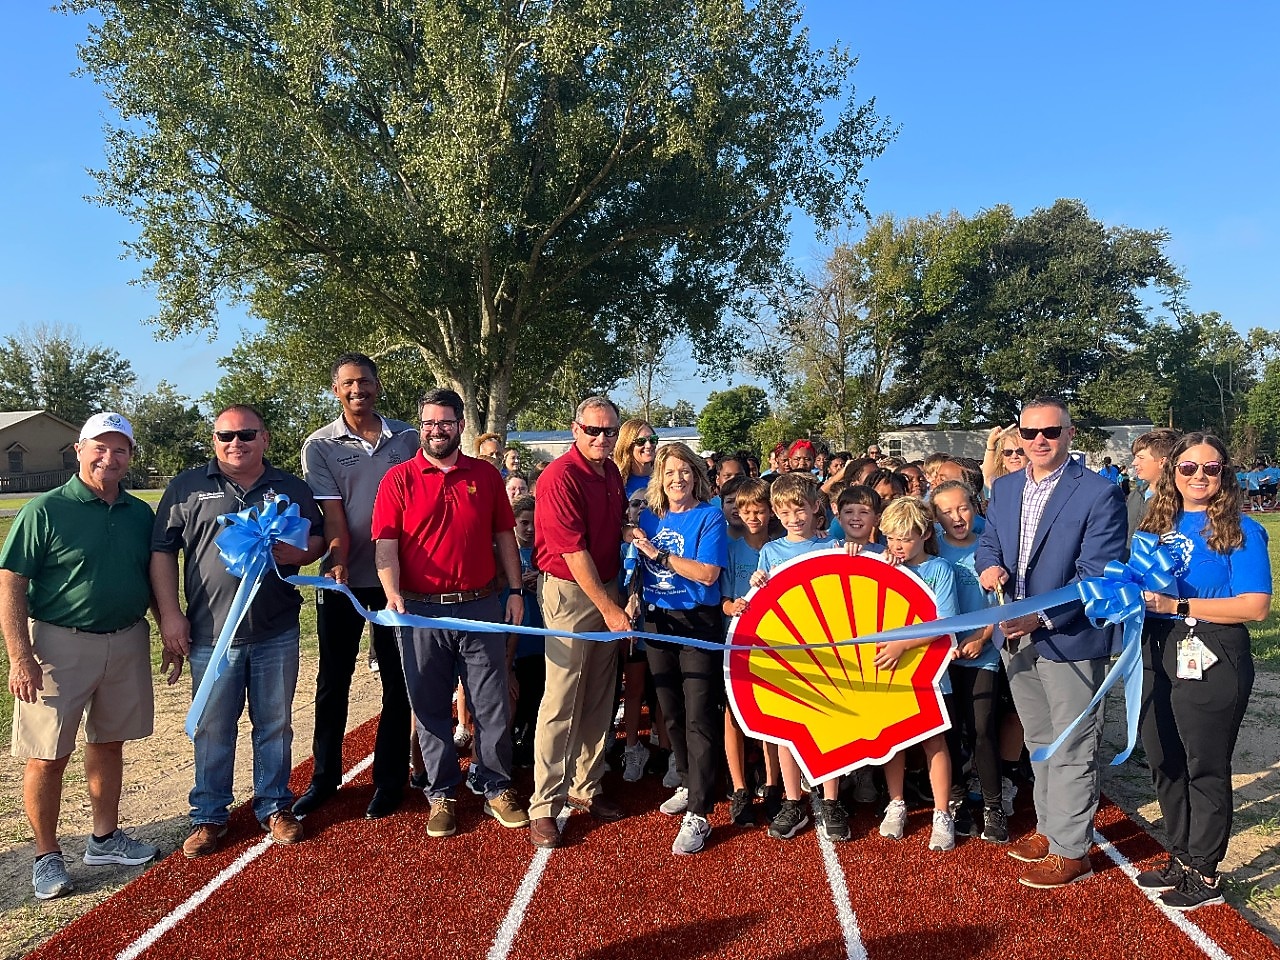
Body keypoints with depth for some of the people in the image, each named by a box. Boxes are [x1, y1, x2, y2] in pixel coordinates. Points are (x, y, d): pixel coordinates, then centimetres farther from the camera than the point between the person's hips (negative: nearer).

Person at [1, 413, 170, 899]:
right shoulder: (45, 510, -9)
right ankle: (46, 856, 19)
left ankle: (105, 837, 31)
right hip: (58, 644, -4)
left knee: (109, 743, 16)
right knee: (48, 756, 3)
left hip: (127, 642, 5)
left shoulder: (140, 513, 6)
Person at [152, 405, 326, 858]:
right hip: (211, 633, -1)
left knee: (275, 724, 11)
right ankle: (209, 815, 25)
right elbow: (162, 552, 3)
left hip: (276, 633, 1)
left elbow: (319, 537, 11)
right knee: (212, 727, 9)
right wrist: (170, 614, -4)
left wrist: (298, 553, -12)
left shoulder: (292, 488, 8)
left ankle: (274, 806, 27)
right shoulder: (187, 487, 4)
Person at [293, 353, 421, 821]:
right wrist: (338, 562, -24)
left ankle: (389, 779, 20)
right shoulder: (320, 445, -1)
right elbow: (332, 514, -9)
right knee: (332, 681, 11)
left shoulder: (407, 439, 3)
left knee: (398, 681, 7)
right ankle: (324, 777, 26)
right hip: (342, 579, -1)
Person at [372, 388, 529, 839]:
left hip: (480, 607, 1)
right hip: (421, 612, -1)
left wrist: (515, 590, 6)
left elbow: (505, 536, 11)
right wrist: (392, 593, -21)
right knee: (431, 708, 9)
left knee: (493, 705, 7)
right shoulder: (399, 478, 0)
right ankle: (442, 796, 24)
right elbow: (385, 545, -6)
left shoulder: (486, 476, 6)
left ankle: (497, 790, 22)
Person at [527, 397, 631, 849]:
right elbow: (573, 551, -18)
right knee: (561, 701, -5)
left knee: (599, 698, 12)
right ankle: (544, 805, 4)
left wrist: (620, 595, 15)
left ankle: (585, 787, 25)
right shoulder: (561, 476, -15)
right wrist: (608, 608, -16)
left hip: (607, 590, 8)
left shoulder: (612, 473, 10)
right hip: (570, 591, -8)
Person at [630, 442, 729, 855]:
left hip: (699, 624, -5)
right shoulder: (648, 519, 8)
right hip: (658, 622, 5)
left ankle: (698, 815, -4)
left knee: (698, 719, -7)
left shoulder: (709, 517, -7)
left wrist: (657, 552, -18)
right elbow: (637, 568, 17)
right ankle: (688, 785, 33)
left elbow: (707, 573, -17)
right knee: (671, 713, 15)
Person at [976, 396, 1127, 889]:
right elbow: (987, 541, 15)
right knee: (1039, 741, 20)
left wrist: (1041, 616, -26)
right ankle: (1049, 827, 35)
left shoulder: (1100, 493, -13)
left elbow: (1098, 573, -17)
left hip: (1069, 637, -6)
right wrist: (989, 566, -10)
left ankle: (1071, 851, 17)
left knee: (1072, 749, 4)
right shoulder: (1005, 488, 8)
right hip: (1016, 637, 7)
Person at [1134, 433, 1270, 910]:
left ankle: (1205, 875, 21)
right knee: (1164, 762, 14)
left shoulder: (1240, 530, -8)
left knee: (1205, 767, 6)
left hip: (1211, 660, -6)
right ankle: (1181, 858, 32)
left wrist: (1177, 606, -20)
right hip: (1158, 655, 6)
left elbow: (1256, 605, -17)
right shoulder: (1158, 524, 8)